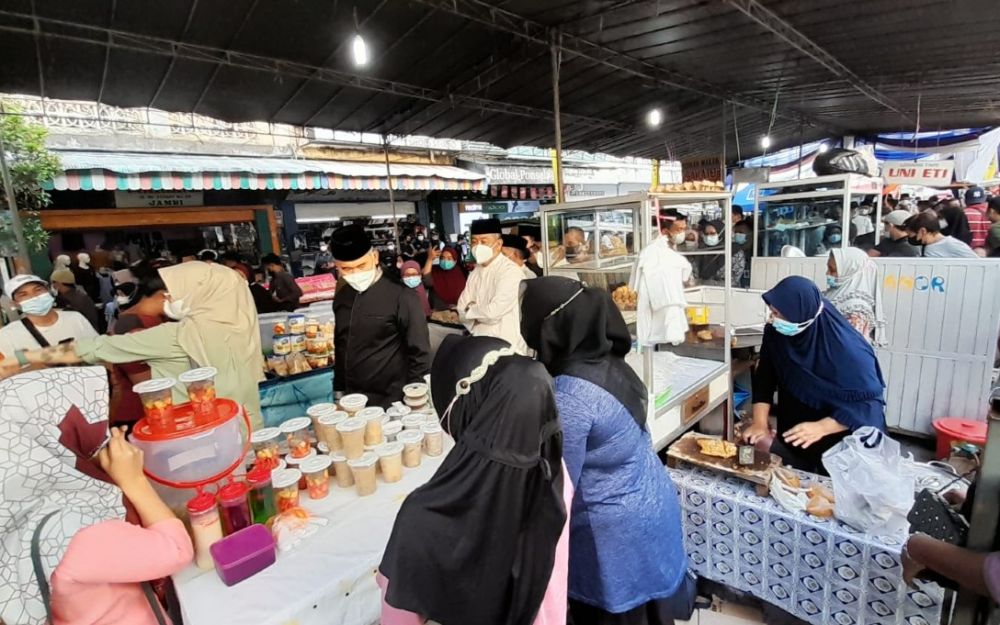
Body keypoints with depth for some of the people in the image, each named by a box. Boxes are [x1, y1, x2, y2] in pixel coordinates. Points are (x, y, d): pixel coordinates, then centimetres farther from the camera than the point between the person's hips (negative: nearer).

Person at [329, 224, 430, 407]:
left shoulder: (402, 296, -15)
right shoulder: (341, 297, 3)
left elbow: (419, 353, -11)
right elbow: (340, 348, 13)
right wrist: (339, 390, 15)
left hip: (391, 402, -5)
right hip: (353, 401, 5)